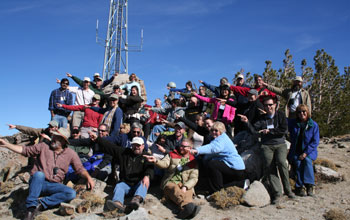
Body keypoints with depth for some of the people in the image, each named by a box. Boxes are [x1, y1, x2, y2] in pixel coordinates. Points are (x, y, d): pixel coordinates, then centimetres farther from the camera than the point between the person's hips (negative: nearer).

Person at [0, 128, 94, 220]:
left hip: (54, 185, 1)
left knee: (71, 193, -25)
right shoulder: (43, 146, 5)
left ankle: (41, 203, -24)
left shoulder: (70, 153, 6)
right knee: (39, 174, -37)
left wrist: (88, 177, -11)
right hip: (37, 182, -1)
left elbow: (80, 169, 7)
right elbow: (24, 150, 6)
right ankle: (31, 206, -29)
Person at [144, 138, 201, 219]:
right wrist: (155, 161, -25)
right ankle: (189, 206, -66)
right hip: (170, 182, 0)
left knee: (188, 193, -35)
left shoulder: (193, 162, 15)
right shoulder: (172, 155, 16)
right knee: (176, 190, -36)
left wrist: (185, 187, -14)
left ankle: (187, 211, -67)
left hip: (185, 185, 1)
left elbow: (194, 178, 5)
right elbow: (164, 164, -2)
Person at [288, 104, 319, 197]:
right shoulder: (293, 123, 7)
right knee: (298, 162, -27)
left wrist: (306, 153, -14)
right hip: (295, 152, 1)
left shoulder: (314, 125, 1)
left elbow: (315, 142, -4)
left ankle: (309, 185, -27)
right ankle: (299, 187, -26)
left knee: (307, 160, -31)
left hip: (309, 152, -1)